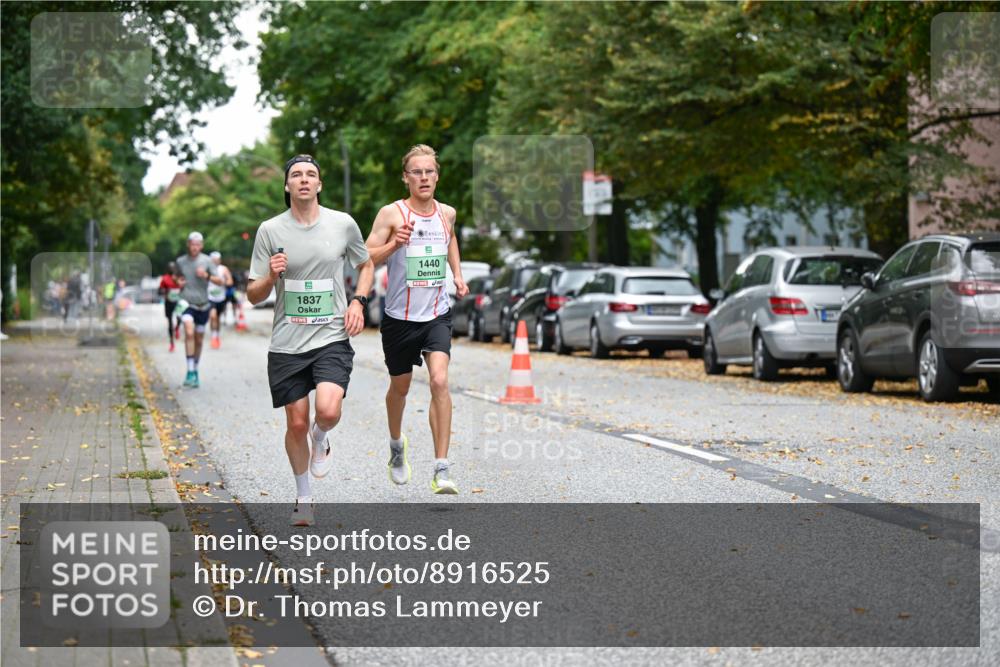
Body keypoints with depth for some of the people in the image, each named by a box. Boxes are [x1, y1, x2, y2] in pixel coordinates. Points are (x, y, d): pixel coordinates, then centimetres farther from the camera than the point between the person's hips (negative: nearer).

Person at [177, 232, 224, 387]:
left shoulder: (207, 261, -2)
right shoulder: (181, 261, 4)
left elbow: (219, 281, -6)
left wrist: (207, 276, -24)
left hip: (203, 305, 1)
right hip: (187, 303, -1)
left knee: (199, 340, 10)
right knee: (189, 333, -23)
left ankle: (195, 371, 27)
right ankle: (190, 371, -25)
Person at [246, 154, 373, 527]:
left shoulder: (343, 224, 1)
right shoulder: (270, 230, -1)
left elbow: (366, 265, 20)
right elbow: (253, 295, 2)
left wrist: (358, 302, 3)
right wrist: (271, 276, -20)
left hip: (332, 337, -1)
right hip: (287, 343, 1)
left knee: (328, 410, -22)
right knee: (296, 423, 5)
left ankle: (321, 439, 15)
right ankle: (303, 497, 27)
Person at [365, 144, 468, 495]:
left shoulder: (447, 213, 4)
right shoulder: (391, 213, -9)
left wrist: (457, 274, 18)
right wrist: (394, 244, -28)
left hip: (437, 315, 2)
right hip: (399, 317, -1)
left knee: (439, 381, -17)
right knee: (400, 386, 15)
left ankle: (441, 469, -17)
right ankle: (397, 445, 46)